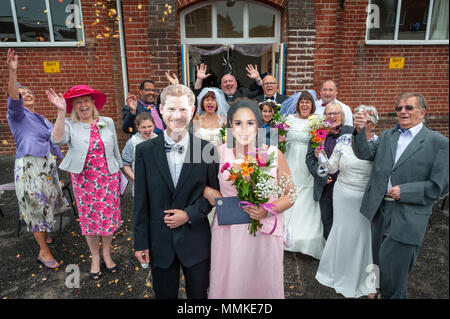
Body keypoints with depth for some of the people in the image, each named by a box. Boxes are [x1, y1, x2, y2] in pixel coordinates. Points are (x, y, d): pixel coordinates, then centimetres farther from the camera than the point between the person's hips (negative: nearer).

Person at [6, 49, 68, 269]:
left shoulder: (42, 119, 17)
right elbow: (13, 100, -25)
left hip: (47, 165, 7)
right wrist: (12, 72, -38)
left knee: (45, 203, 18)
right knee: (35, 205, -1)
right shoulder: (17, 115, -4)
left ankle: (40, 233, 42)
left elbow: (52, 143, 23)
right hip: (29, 166, -7)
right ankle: (44, 251, 8)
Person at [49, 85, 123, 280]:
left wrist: (120, 173, 11)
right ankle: (95, 257, 29)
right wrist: (61, 112, -33)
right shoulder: (69, 125, -5)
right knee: (89, 218, 10)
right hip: (84, 181, -1)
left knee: (108, 216, 9)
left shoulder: (107, 122, 0)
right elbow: (58, 140, -27)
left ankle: (106, 253, 30)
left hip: (108, 178, 1)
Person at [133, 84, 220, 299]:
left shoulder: (207, 149, -8)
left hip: (196, 240, 0)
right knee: (165, 295, 21)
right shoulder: (145, 150, -6)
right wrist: (141, 242, -2)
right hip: (159, 241, 1)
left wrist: (189, 214, -14)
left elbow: (214, 192, -1)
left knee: (198, 294, 20)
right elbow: (141, 201, -3)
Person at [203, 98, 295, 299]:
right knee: (228, 284, 15)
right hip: (227, 231, 1)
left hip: (264, 232, 0)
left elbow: (290, 195, 1)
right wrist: (209, 192, -9)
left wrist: (267, 211, -16)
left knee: (263, 284, 15)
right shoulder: (220, 152, -4)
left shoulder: (274, 154, -5)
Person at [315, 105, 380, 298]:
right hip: (343, 194, 1)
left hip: (365, 198, -1)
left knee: (361, 234, 13)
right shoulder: (344, 140, -4)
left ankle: (356, 279, 38)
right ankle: (339, 272, 42)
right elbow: (333, 167, -1)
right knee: (342, 231, 15)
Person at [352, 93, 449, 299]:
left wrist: (404, 191, -17)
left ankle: (391, 295, 33)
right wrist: (359, 131, -22)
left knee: (393, 264, 5)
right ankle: (382, 292, 45)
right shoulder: (387, 135, 8)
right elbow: (365, 153, -6)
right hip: (379, 209, 5)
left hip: (408, 217, -4)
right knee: (380, 259, 21)